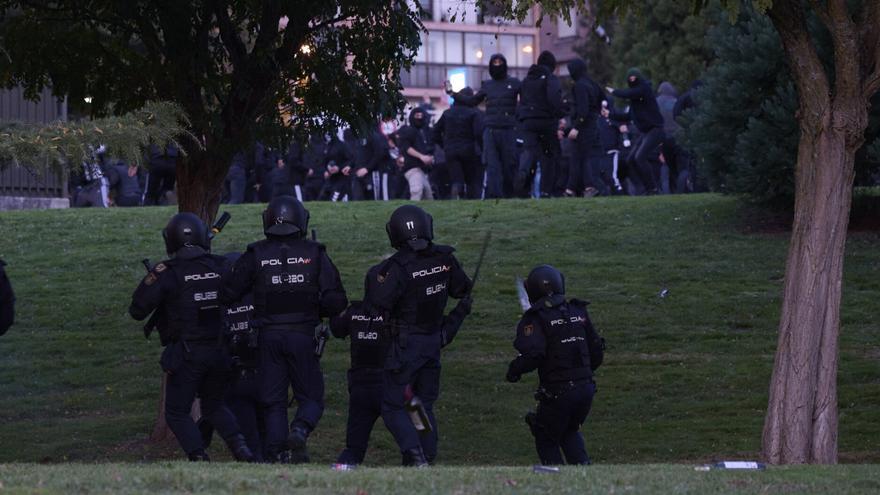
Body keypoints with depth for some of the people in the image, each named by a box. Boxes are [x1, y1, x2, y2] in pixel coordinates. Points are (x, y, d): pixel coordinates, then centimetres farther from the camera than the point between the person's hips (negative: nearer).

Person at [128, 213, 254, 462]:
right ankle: (239, 445, 2)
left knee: (177, 413, 8)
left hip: (187, 355, -4)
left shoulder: (167, 273, -10)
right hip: (220, 352, 4)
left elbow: (137, 310, -8)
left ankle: (199, 457, -10)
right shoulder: (221, 267, 1)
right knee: (214, 406, 23)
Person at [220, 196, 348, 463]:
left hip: (269, 337, 1)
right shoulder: (314, 254, 0)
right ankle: (300, 430, -20)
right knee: (310, 397, 9)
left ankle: (277, 455, 0)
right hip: (303, 335, -1)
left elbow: (228, 294, 0)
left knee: (273, 401, 9)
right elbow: (336, 301, -3)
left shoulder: (255, 255, 0)